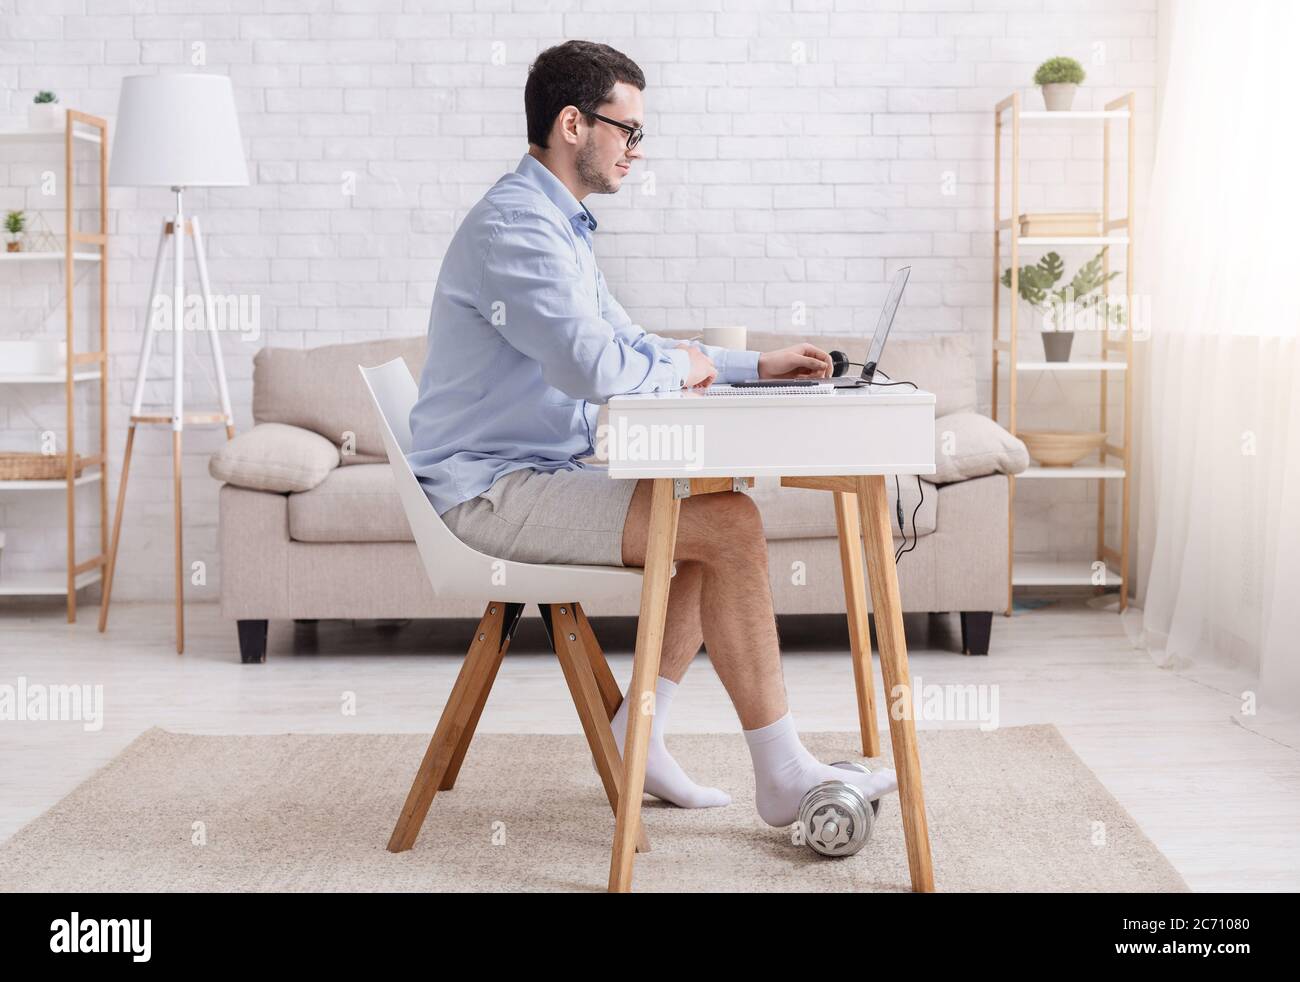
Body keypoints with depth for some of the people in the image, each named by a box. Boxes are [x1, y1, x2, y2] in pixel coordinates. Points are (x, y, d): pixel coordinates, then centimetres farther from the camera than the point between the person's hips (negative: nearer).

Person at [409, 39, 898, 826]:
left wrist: (756, 366, 17)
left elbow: (630, 344, 26)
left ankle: (641, 736, 11)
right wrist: (682, 366, -9)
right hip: (498, 488, -11)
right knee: (731, 527, -17)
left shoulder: (561, 224, 17)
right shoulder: (515, 225, -18)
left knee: (717, 519, 15)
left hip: (546, 472, 11)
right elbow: (594, 365, -30)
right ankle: (784, 777, -9)